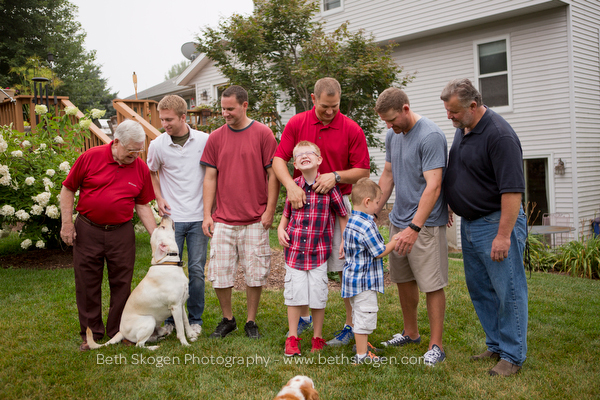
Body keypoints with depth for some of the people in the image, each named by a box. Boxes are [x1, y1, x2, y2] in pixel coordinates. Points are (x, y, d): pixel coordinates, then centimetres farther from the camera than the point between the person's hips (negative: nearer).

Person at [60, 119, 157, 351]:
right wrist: (67, 223, -5)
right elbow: (68, 189, 1)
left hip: (121, 232, 1)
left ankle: (118, 331, 23)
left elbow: (142, 205, 5)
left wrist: (156, 235, -2)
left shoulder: (141, 168, -1)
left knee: (121, 283, 7)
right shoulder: (90, 157, -7)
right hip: (87, 230, -1)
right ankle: (91, 332, 23)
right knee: (88, 283, 7)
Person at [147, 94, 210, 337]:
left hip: (198, 217, 0)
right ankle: (169, 319, 21)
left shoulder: (204, 140, -3)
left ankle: (195, 320, 19)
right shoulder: (157, 145, -1)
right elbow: (152, 172, 17)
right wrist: (159, 199, 4)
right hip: (172, 217, 1)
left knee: (196, 270, 4)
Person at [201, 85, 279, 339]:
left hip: (255, 220, -2)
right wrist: (207, 214, 3)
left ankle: (251, 322, 22)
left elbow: (273, 174, -1)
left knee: (255, 273, 4)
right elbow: (210, 177, 8)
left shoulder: (263, 134, -2)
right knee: (219, 273, 4)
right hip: (222, 220, 3)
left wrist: (269, 211, -6)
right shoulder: (216, 138, 7)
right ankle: (227, 319, 24)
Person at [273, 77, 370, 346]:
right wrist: (291, 186, -21)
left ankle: (351, 325, 13)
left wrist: (336, 176, -19)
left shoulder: (352, 130, -4)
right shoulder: (296, 124, 2)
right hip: (303, 202, 3)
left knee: (345, 266, 0)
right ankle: (303, 317, 29)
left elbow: (363, 171, -2)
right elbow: (278, 159, -3)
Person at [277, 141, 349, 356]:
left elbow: (343, 214, 3)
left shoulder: (329, 185, -6)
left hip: (319, 251, -2)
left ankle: (318, 338, 23)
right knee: (294, 294, 5)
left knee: (318, 297, 5)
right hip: (294, 249, 2)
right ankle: (292, 338, 20)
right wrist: (281, 229, 0)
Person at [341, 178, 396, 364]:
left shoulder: (351, 222, 8)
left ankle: (362, 344, 39)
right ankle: (361, 354, 5)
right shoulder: (367, 225, -23)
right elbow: (379, 252, -17)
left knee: (359, 313, 23)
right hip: (364, 279, -10)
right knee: (365, 314, -2)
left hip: (354, 277, 10)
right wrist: (394, 242, -3)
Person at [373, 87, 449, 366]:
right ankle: (410, 333, 31)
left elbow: (433, 186, -23)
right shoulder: (392, 135, 10)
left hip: (426, 223, -8)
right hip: (399, 219, 8)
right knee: (403, 279, 14)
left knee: (432, 284, -3)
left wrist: (414, 227, -30)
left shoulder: (431, 136, -17)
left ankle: (436, 345, 7)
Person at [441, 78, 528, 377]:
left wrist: (503, 235, -26)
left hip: (496, 223, -9)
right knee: (479, 290, 16)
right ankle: (495, 346, 30)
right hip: (469, 224, 10)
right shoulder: (462, 128, 8)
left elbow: (512, 189, -24)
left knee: (508, 291, 1)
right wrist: (450, 204, 19)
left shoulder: (499, 135, -20)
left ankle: (512, 355, 13)